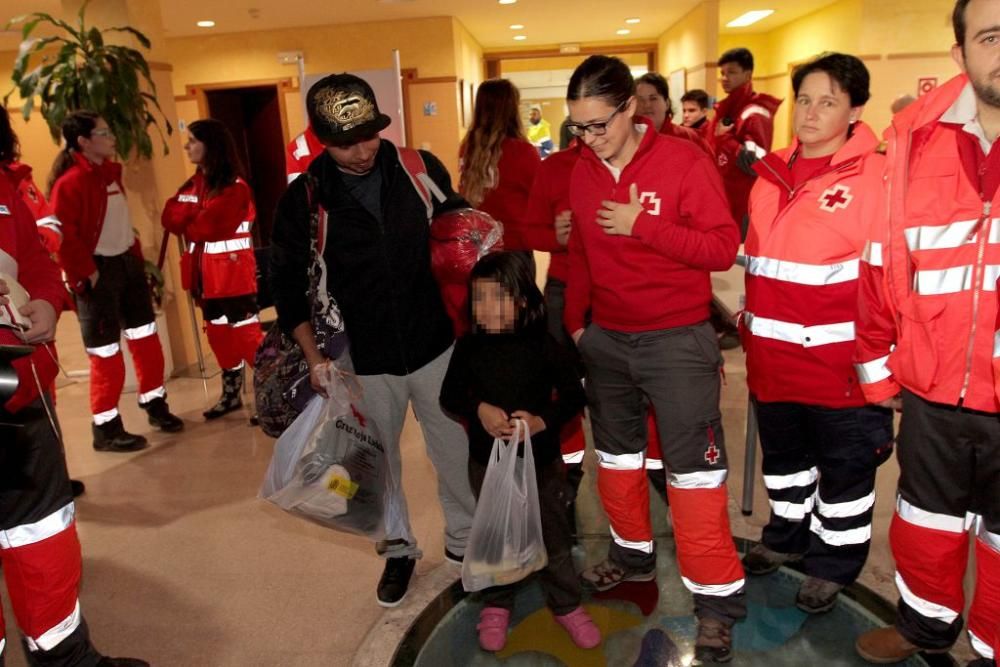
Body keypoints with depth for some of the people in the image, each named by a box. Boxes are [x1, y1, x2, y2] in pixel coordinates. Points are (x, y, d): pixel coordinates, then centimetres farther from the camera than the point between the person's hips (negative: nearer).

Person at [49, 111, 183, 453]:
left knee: (146, 338, 14)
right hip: (98, 272, -8)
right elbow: (64, 236, -21)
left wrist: (135, 254, 15)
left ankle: (155, 404, 30)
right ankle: (106, 428, 12)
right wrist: (85, 273, -19)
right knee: (106, 352, 0)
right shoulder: (69, 182, -16)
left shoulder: (110, 172, 10)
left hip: (127, 263, 8)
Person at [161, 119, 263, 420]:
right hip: (206, 273, 8)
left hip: (233, 271, -8)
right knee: (218, 333, 14)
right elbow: (171, 217, 1)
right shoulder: (194, 183, 13)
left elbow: (214, 226, -21)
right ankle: (231, 394, 26)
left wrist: (189, 227, -4)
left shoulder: (234, 187, -12)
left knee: (245, 333, -7)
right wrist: (196, 224, -16)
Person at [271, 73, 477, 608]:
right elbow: (287, 283, -2)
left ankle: (464, 538, 39)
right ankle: (398, 548, 41)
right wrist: (313, 356, -8)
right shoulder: (305, 197, -9)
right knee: (378, 463, 17)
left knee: (455, 452, 13)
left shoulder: (421, 170, -6)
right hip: (363, 361, 0)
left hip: (434, 344, 1)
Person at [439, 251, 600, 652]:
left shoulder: (543, 345, -13)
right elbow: (449, 395, -2)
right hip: (487, 461, 2)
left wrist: (542, 421, -24)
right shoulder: (469, 347, -7)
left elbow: (573, 396, -8)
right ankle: (496, 605, 39)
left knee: (552, 534, 13)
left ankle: (566, 604, 35)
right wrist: (479, 409, -20)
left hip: (541, 459, -1)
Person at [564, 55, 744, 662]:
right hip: (606, 339, 6)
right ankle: (633, 555, 38)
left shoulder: (683, 160, -10)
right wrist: (576, 321, 12)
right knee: (616, 454, 17)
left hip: (677, 339, -5)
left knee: (693, 467, -2)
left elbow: (724, 247, -14)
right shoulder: (583, 172, 5)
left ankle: (717, 598, 13)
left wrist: (642, 225, -21)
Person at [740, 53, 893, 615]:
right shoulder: (772, 173, 7)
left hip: (838, 358, -5)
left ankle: (834, 563, 32)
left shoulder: (875, 175, -11)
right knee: (783, 453, 22)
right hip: (772, 354, 6)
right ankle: (788, 535, 43)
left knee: (844, 465, 12)